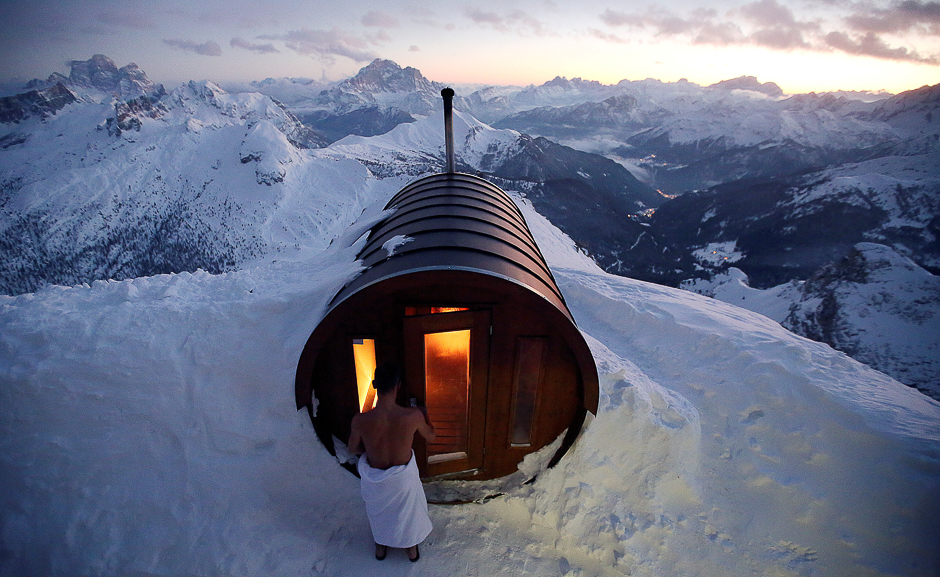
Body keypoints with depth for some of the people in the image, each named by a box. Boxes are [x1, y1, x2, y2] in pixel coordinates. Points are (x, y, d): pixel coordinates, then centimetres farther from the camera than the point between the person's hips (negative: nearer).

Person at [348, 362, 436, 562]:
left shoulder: (360, 420, -31)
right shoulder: (413, 415, -31)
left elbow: (354, 448, -8)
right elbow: (430, 436, -8)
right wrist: (424, 415, 10)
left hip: (375, 478, 0)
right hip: (404, 477, 0)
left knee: (379, 512, 33)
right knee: (408, 511, 32)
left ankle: (380, 547, 58)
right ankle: (412, 548, 55)